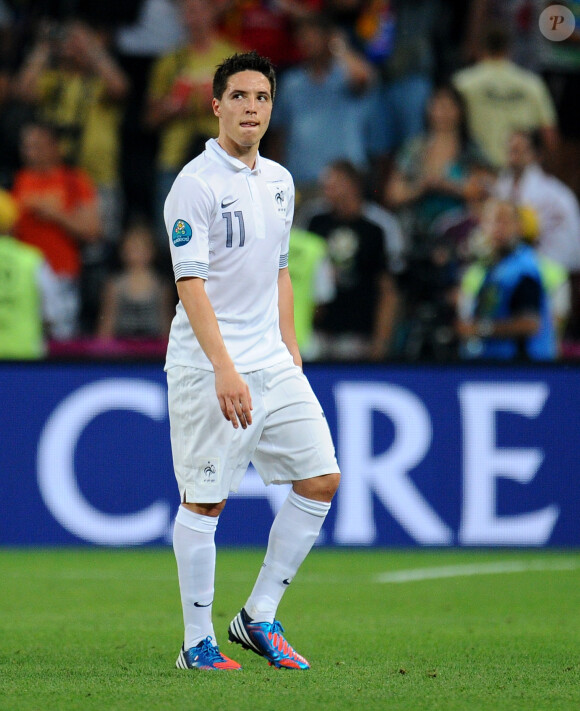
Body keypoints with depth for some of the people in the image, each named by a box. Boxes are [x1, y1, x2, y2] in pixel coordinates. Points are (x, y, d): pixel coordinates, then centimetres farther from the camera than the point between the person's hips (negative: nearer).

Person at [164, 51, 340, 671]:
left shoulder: (278, 182, 13)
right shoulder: (195, 184, -11)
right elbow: (190, 284, -17)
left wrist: (291, 352, 17)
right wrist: (225, 368, -25)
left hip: (272, 364, 8)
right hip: (207, 370, -8)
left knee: (320, 481, 2)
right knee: (203, 503, -3)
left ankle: (258, 618, 12)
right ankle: (197, 643, 6)